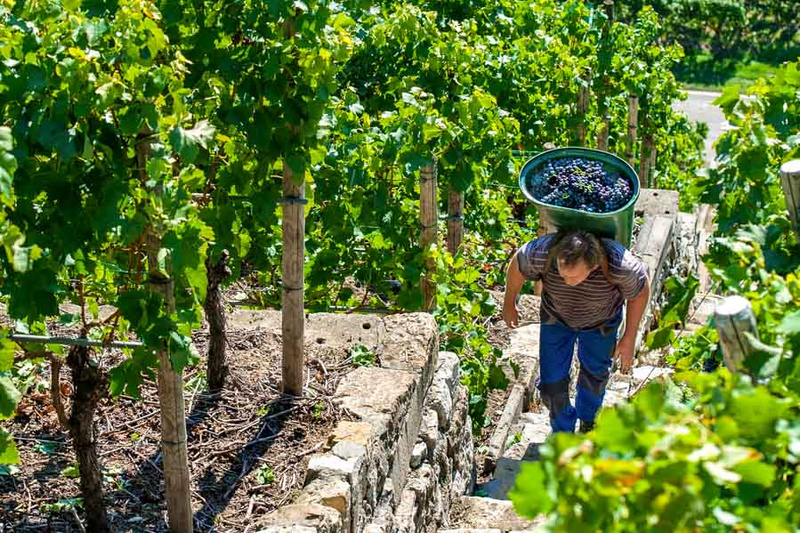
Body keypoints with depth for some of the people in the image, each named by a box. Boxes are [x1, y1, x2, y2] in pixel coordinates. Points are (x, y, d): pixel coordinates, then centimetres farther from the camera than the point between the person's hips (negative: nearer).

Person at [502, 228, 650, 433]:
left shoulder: (619, 266, -42)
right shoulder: (542, 253, -40)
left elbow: (640, 291, -19)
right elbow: (517, 265, -16)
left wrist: (629, 337, -10)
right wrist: (509, 304, 0)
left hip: (600, 321, 0)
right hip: (556, 316, 0)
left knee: (595, 372, 24)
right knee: (552, 382, 4)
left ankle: (588, 420, 56)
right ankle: (563, 432, 34)